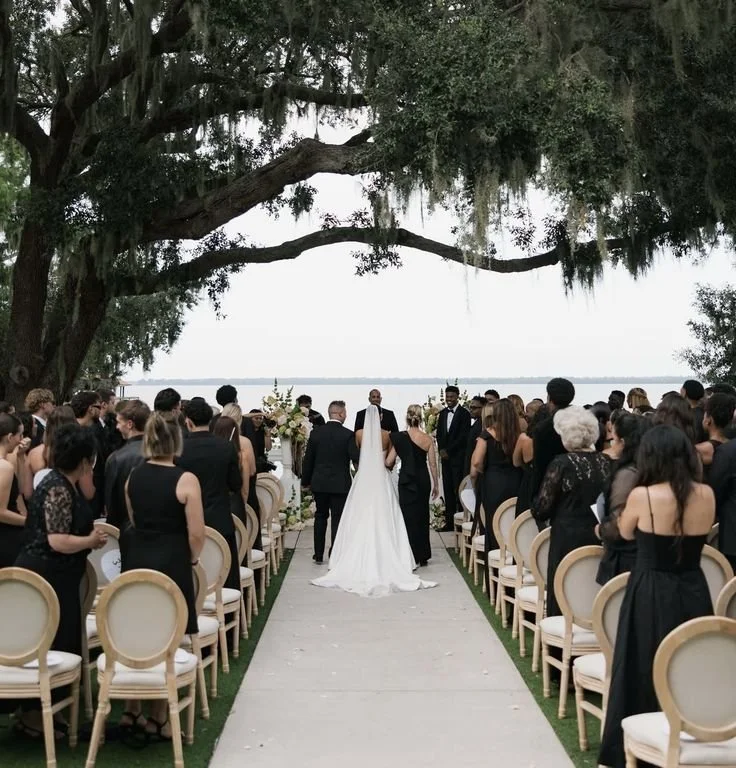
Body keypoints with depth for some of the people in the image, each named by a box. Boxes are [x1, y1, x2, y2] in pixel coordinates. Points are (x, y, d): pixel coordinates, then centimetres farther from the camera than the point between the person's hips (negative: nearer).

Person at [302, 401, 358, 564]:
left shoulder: (316, 433, -2)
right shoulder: (349, 435, -11)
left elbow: (308, 460, 3)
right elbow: (356, 458, -14)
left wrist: (305, 481, 13)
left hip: (319, 483, 3)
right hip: (340, 484, -3)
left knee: (320, 517, 15)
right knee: (337, 519, 4)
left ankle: (318, 555, 18)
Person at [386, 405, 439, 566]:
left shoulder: (400, 437, -10)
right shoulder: (428, 439, -4)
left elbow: (389, 462, -8)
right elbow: (433, 464, -1)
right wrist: (436, 485, 9)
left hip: (408, 481, -3)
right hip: (424, 480, 3)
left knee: (410, 517, 5)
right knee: (422, 516, 14)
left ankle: (413, 558, 4)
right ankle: (423, 556, 21)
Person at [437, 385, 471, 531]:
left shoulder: (464, 414, -7)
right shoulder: (443, 413, 14)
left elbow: (463, 436, -12)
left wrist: (448, 451, -11)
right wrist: (441, 449, 0)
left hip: (458, 457, -6)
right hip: (445, 457, 6)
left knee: (459, 490, -6)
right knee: (448, 490, 6)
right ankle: (449, 522, 9)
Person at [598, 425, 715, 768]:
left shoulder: (642, 496, -14)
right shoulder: (707, 496, -3)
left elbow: (626, 533, 5)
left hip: (651, 595, -3)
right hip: (694, 594, 4)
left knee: (644, 675, 9)